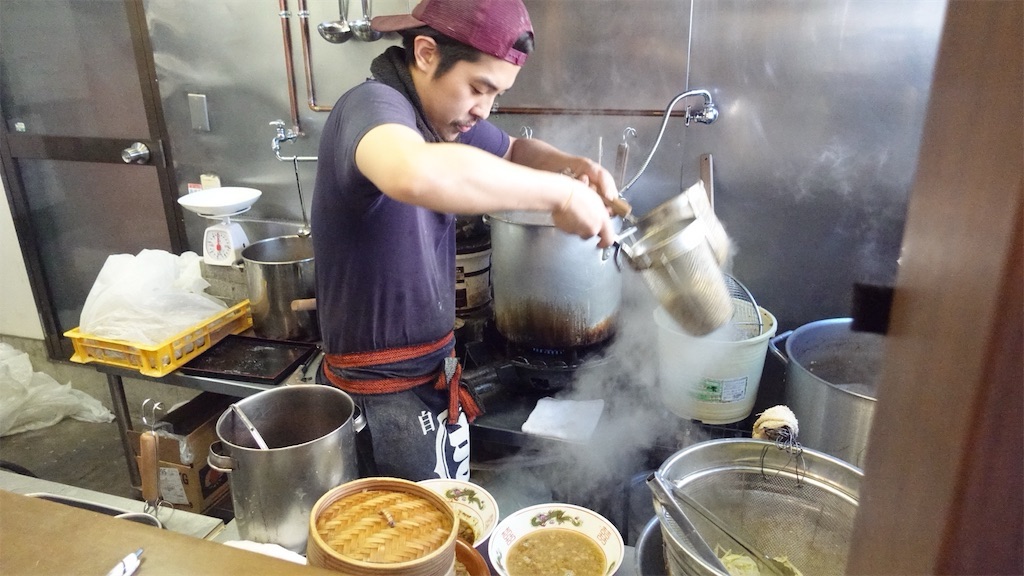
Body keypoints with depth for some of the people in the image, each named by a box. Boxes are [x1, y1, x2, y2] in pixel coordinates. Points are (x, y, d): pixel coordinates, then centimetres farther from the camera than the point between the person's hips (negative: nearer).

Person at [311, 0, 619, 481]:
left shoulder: (447, 114, 3)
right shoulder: (373, 106, -23)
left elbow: (513, 151, 21)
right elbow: (417, 175, -48)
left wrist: (574, 165, -1)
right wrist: (560, 193, -35)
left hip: (432, 376, 8)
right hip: (382, 394, -8)